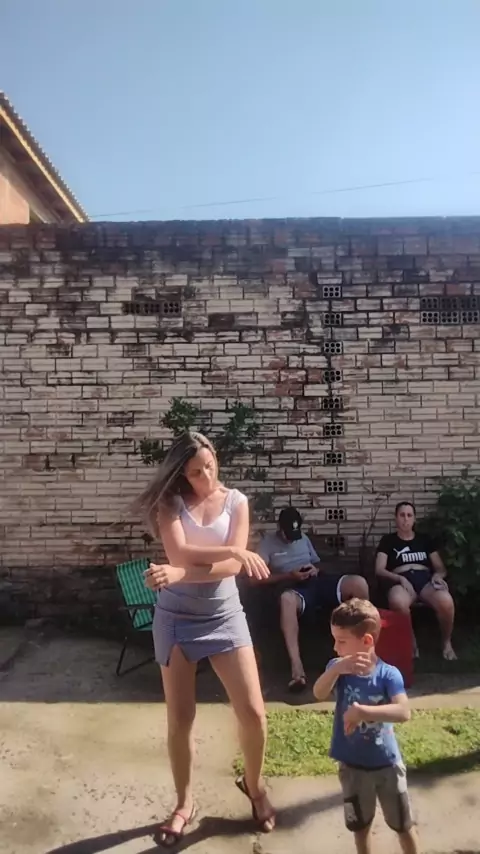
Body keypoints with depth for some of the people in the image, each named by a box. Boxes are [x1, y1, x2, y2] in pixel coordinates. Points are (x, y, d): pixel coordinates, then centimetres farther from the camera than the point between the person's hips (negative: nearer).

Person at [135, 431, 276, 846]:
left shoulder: (236, 501, -4)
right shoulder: (170, 502, -5)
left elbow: (231, 568, -14)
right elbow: (179, 554, -20)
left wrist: (178, 575, -27)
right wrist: (233, 550, -23)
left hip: (224, 616, 0)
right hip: (176, 618, 0)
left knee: (253, 711, 1)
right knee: (180, 719, 9)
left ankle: (254, 784, 32)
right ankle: (184, 802, 34)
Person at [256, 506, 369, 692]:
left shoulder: (303, 538, 23)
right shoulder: (268, 543, 6)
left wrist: (315, 570, 3)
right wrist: (289, 575, -12)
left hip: (317, 581, 5)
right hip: (294, 589, -5)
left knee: (358, 582, -23)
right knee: (287, 599, -45)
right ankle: (297, 668, -52)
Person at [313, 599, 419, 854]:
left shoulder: (388, 674, -19)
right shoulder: (338, 667, -12)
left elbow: (403, 712, -34)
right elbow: (319, 694, -30)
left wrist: (362, 711, -43)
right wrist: (336, 668, -48)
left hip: (387, 763, -2)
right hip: (352, 765, 2)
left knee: (403, 825, 18)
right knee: (360, 826, 22)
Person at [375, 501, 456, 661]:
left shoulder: (425, 539, 23)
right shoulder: (388, 540, 16)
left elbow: (440, 568, 18)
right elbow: (379, 569, 5)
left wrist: (437, 575, -7)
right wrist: (400, 578, -14)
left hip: (425, 580, 2)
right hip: (402, 582, -2)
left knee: (446, 602, -35)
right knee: (397, 602, -42)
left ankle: (446, 642, -4)